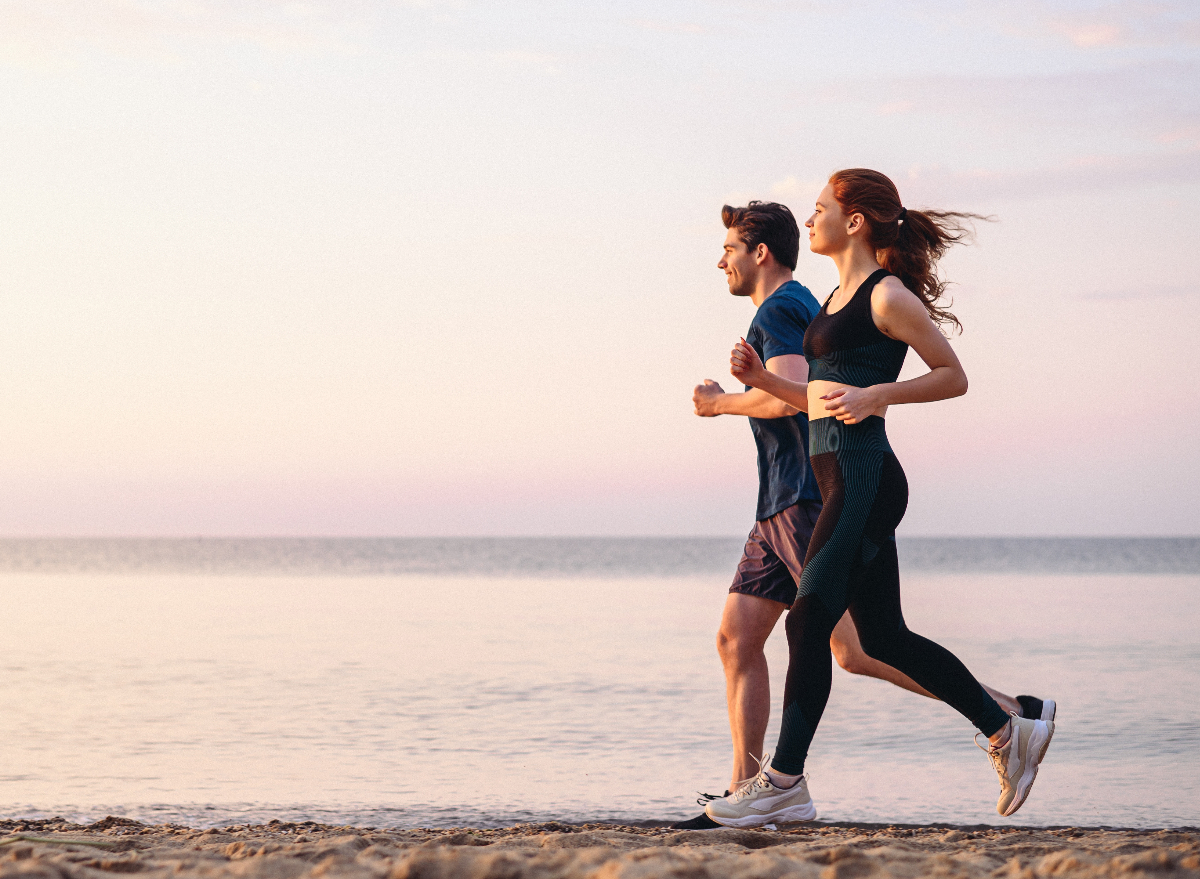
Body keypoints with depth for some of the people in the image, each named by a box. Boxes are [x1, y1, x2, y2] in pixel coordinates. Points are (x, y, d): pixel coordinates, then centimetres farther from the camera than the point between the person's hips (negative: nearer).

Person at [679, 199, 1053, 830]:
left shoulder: (780, 310, -9)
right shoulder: (809, 309, 23)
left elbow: (790, 398, -24)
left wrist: (721, 403, -9)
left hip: (810, 503, -11)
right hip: (782, 510, 11)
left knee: (856, 650, -15)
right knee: (736, 638, 5)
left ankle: (1011, 714, -14)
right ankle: (746, 792, 3)